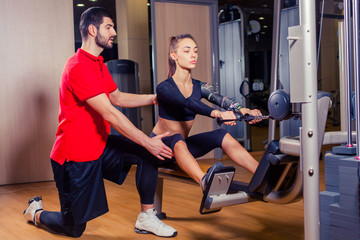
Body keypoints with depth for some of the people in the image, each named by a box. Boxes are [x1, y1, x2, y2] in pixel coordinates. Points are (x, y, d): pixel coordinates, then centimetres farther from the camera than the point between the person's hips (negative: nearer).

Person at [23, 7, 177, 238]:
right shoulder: (79, 68, -23)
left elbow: (118, 98, 20)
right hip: (76, 156, -9)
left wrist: (154, 98, 11)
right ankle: (36, 212, 36)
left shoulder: (99, 65, 10)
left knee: (147, 154, -11)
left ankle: (146, 218, -1)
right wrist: (148, 142, -25)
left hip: (99, 145, 9)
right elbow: (110, 114, -27)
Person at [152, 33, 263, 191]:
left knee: (222, 136, -17)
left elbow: (219, 99, -21)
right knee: (177, 140, -39)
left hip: (182, 144, 6)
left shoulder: (199, 87, 0)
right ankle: (205, 182, -67)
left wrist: (243, 110, -42)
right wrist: (216, 113, -56)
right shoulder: (164, 88, -18)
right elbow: (189, 103, -38)